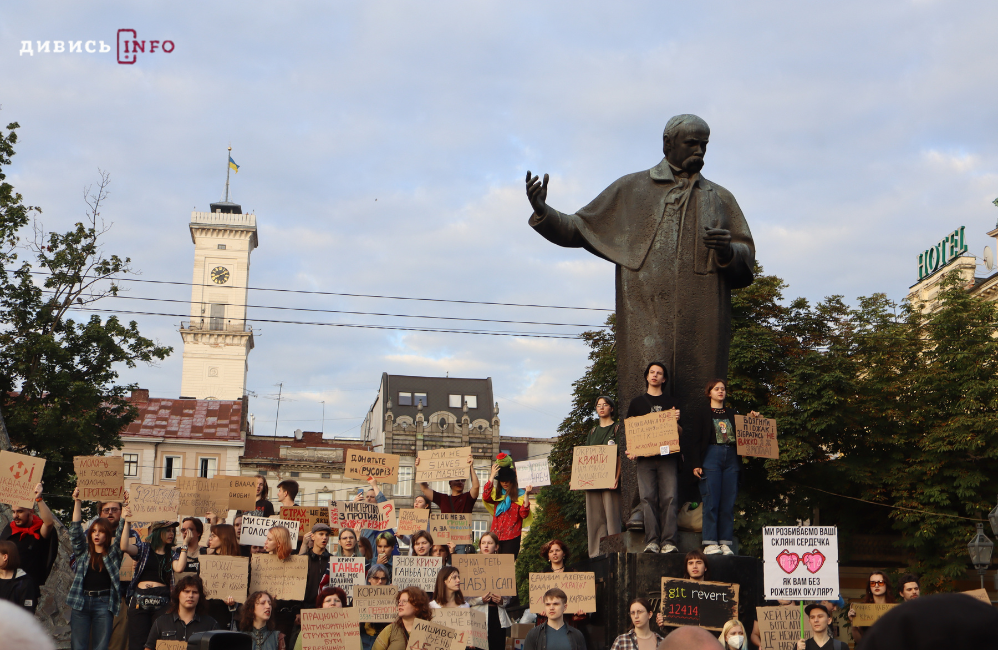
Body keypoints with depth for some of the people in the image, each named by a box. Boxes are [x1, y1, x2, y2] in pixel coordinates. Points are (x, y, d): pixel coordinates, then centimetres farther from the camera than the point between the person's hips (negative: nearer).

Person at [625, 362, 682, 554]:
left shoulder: (671, 403, 19)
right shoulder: (637, 402, 19)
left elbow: (679, 432, 17)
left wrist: (676, 421, -5)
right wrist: (630, 450, -2)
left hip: (667, 456, 0)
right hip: (644, 457, 0)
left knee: (669, 498, -10)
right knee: (647, 497, -9)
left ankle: (668, 542, -13)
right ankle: (652, 541, -10)